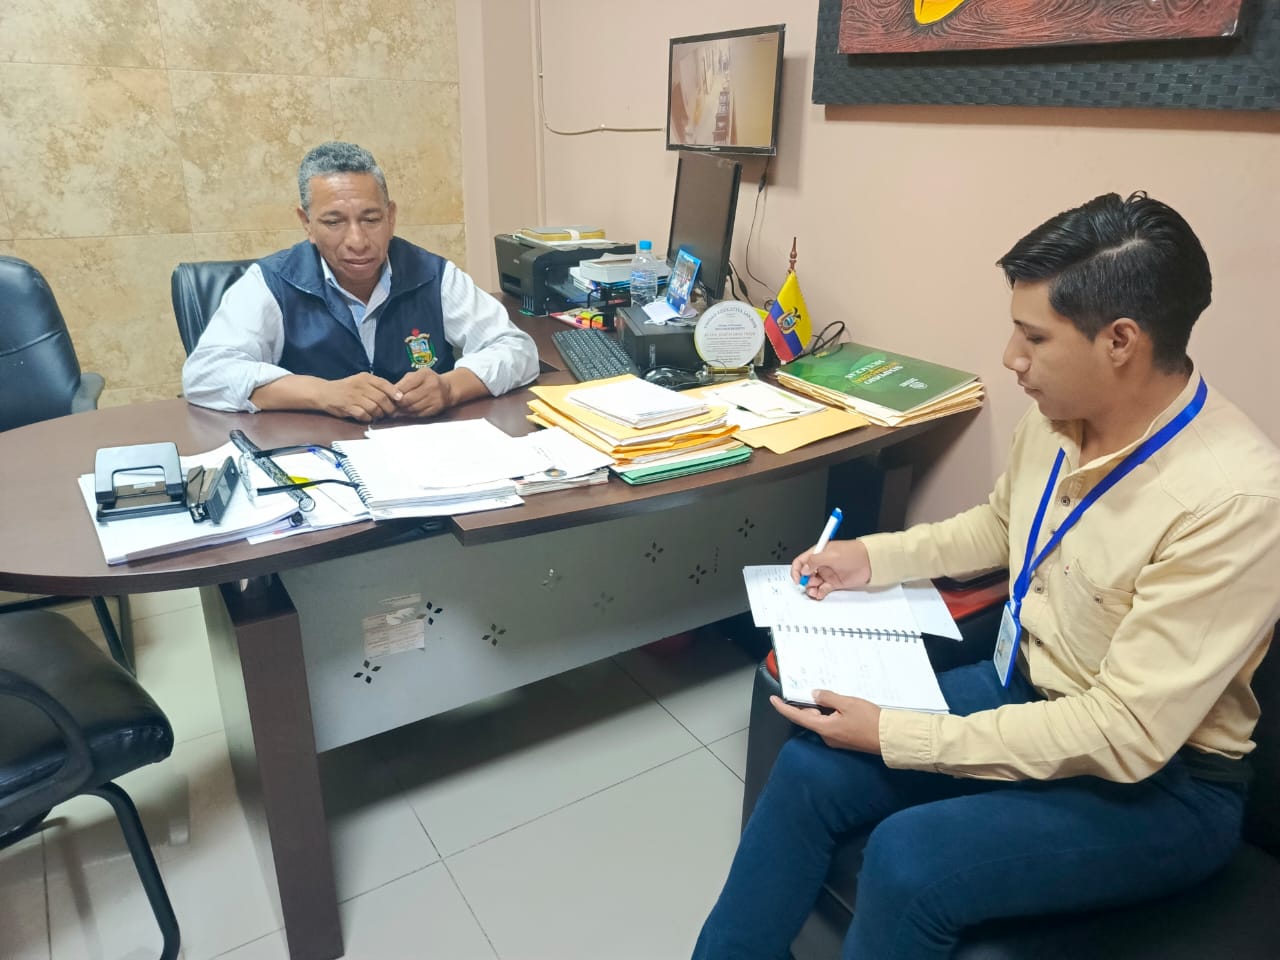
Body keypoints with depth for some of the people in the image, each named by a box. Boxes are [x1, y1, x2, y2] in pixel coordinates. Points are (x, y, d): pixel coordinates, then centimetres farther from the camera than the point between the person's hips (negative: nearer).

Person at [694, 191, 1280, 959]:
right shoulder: (1058, 416, -6)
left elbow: (1126, 735, -27)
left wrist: (894, 734, -25)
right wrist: (875, 557, 3)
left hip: (1159, 779, -6)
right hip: (1022, 689, 7)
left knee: (908, 858, -26)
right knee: (810, 769, -8)